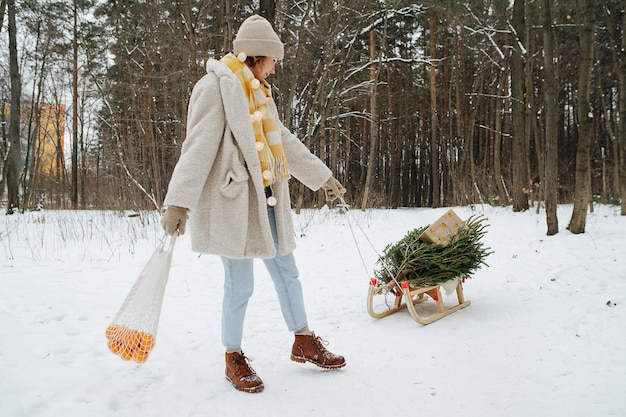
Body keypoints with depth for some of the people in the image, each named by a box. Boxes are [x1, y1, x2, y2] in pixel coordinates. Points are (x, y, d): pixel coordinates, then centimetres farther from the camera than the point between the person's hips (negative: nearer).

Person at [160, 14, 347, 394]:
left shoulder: (259, 93, 19)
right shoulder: (216, 86, -8)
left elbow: (285, 142, 25)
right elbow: (199, 146, -18)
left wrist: (322, 176, 28)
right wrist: (179, 202, -25)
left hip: (266, 199, 9)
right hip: (232, 199, -8)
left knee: (287, 272, 13)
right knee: (240, 284, -1)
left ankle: (304, 342, 29)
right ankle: (234, 359, 18)